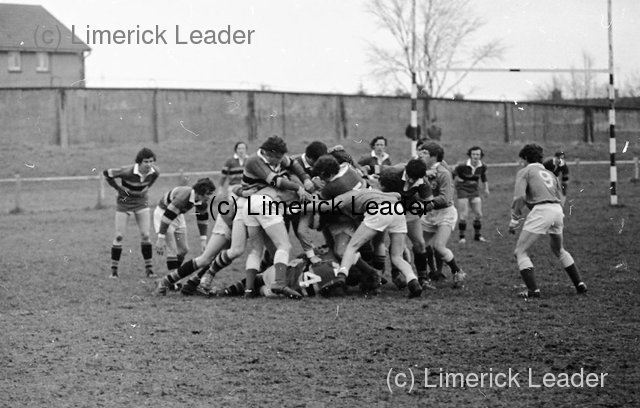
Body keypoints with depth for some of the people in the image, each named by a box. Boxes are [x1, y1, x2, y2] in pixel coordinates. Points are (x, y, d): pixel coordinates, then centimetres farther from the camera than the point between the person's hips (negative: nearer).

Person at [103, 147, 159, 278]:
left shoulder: (154, 172, -16)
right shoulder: (128, 171, -30)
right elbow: (107, 173, -17)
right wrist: (118, 188, -12)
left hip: (141, 202, 3)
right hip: (124, 203, -3)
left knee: (145, 235, -4)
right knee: (119, 236, -4)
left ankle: (149, 268, 5)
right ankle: (114, 269, 7)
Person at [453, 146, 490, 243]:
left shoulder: (482, 167, -5)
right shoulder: (463, 166, -20)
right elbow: (454, 174, -5)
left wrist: (486, 189, 13)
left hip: (475, 191, 5)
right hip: (463, 191, -5)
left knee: (478, 214, 6)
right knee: (463, 215, -5)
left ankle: (477, 235, 22)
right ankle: (462, 236, 8)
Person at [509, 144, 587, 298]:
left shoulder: (525, 171, 8)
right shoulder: (549, 174, 27)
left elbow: (519, 196, -6)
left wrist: (514, 221, -1)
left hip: (541, 210, -7)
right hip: (557, 210, 7)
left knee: (520, 252, 2)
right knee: (559, 250, 30)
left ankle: (533, 290, -11)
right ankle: (579, 284, 26)